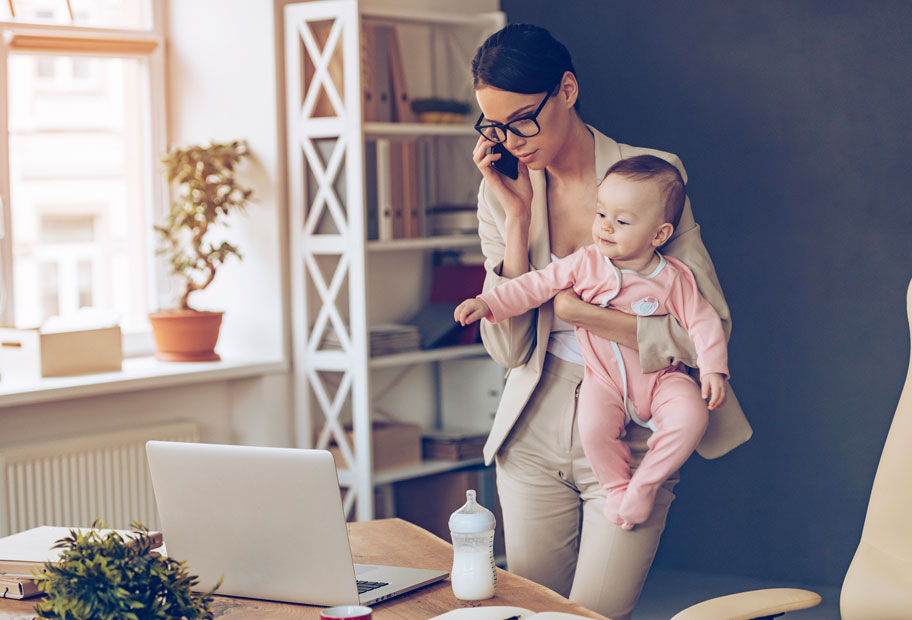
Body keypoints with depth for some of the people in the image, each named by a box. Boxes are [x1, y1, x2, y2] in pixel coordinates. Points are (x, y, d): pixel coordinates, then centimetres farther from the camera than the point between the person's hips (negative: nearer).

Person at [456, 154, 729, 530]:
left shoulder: (674, 280, -6)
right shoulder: (586, 264, -5)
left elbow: (703, 322, -1)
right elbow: (537, 285, -3)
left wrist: (712, 370, -12)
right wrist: (488, 304, -12)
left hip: (661, 378, 0)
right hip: (604, 379, 0)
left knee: (692, 417, -27)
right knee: (593, 428, -29)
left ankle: (646, 485, -6)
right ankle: (617, 486, 1)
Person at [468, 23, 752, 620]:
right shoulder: (502, 191, 1)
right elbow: (508, 349, -7)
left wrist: (582, 313, -16)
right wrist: (517, 219, -13)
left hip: (630, 436, -3)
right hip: (535, 433, 4)